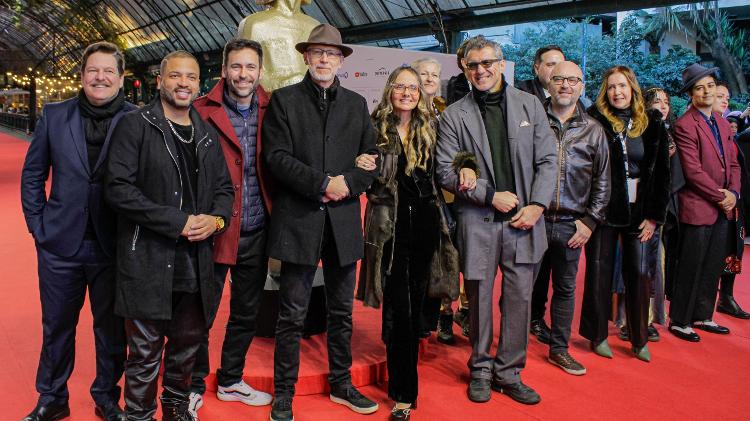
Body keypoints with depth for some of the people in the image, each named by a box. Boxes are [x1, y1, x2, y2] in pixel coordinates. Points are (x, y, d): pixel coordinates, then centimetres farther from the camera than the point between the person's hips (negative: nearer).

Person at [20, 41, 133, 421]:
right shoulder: (54, 116, 3)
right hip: (60, 244, 2)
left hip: (112, 247, -2)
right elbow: (32, 174, 9)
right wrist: (38, 227, 3)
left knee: (111, 329, 12)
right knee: (57, 327, 15)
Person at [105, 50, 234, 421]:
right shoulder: (135, 126, -5)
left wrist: (216, 219, -6)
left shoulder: (207, 135, 13)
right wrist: (179, 221, -18)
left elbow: (224, 188, 16)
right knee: (145, 352, 4)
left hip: (196, 262, 5)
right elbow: (119, 189, -14)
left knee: (187, 346, 17)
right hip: (148, 262, -5)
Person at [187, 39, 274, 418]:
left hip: (256, 232, 4)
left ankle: (230, 380, 36)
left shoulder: (271, 109, 4)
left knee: (246, 313, 17)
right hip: (215, 230, -4)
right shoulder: (203, 111, -8)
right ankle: (194, 387, 28)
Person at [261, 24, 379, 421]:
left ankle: (341, 384, 29)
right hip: (298, 221, -3)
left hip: (344, 221, 4)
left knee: (342, 311, 14)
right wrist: (323, 183, -15)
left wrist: (348, 183, -10)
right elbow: (277, 157, -8)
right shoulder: (284, 100, 3)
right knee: (292, 314, 2)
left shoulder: (356, 104, 13)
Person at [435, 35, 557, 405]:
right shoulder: (454, 116, 1)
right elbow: (445, 172, -4)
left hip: (523, 220, 2)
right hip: (477, 221, -2)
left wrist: (537, 205, -5)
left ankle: (509, 372, 22)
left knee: (519, 299, 7)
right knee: (480, 299, 8)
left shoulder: (530, 105, 7)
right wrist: (490, 196, -11)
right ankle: (480, 370, 26)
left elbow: (547, 160, 7)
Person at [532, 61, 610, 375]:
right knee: (529, 284, 5)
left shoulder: (593, 131, 7)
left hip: (571, 225, 3)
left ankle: (559, 349, 26)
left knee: (565, 287, 13)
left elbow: (602, 181, 9)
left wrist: (590, 221, 3)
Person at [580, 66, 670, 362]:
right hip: (605, 211, -2)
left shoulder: (652, 124, 5)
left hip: (640, 212, 2)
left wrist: (654, 216, 0)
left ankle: (639, 338, 19)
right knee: (600, 272, 4)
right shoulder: (595, 121, -3)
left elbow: (662, 172, 6)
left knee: (640, 274, 4)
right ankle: (598, 335, 18)